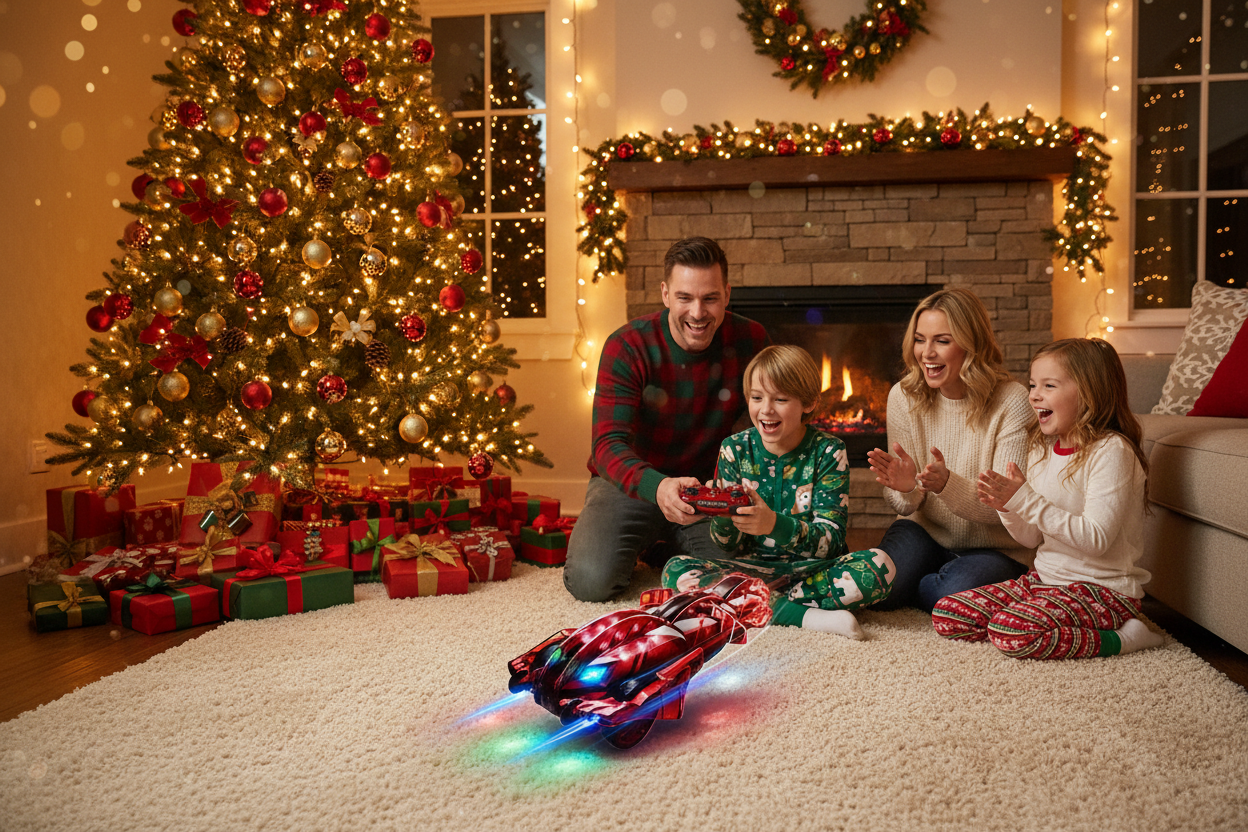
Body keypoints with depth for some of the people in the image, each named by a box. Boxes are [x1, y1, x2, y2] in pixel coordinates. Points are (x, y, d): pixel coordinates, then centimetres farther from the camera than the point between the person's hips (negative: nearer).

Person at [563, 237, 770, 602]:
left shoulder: (751, 342, -9)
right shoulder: (627, 347, -17)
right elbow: (609, 443, -25)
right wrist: (657, 486, -47)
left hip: (709, 486, 3)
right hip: (632, 484, -2)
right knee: (591, 580, -24)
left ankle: (672, 547, 13)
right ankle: (646, 543, 13)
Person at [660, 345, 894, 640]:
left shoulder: (828, 451, -6)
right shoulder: (735, 449, -1)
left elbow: (829, 541, -14)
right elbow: (731, 546, 0)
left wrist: (774, 524, -33)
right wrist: (721, 515, -24)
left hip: (813, 568, -2)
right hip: (755, 568, 2)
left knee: (879, 566, -30)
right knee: (675, 570, -24)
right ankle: (806, 616, -24)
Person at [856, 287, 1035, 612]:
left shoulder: (1011, 403, -16)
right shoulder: (904, 397, -6)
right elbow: (906, 507, -3)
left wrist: (947, 484, -38)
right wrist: (906, 489, -29)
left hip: (995, 547, -2)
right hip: (925, 532, 2)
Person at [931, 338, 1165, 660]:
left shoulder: (1110, 451, -15)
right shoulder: (1042, 449, 8)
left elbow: (1096, 539, -24)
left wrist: (1027, 501, -27)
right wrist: (1007, 508, -10)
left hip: (1102, 589, -8)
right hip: (1045, 577, 8)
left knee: (1012, 631, -32)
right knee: (946, 614, -4)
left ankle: (1118, 638, -9)